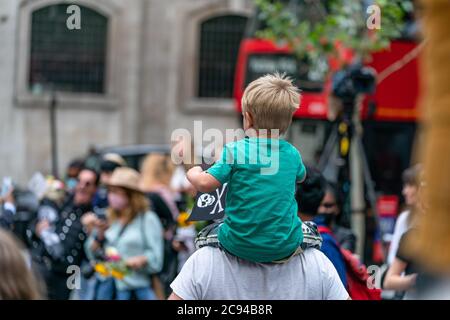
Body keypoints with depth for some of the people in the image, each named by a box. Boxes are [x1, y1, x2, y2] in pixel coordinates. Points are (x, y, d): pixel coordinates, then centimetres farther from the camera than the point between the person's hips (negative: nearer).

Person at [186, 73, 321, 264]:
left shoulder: (235, 150, -11)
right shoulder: (292, 153, 2)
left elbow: (205, 184, -14)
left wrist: (193, 173, 8)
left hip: (239, 246, -2)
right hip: (285, 246, 2)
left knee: (205, 236, 27)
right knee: (312, 233, 32)